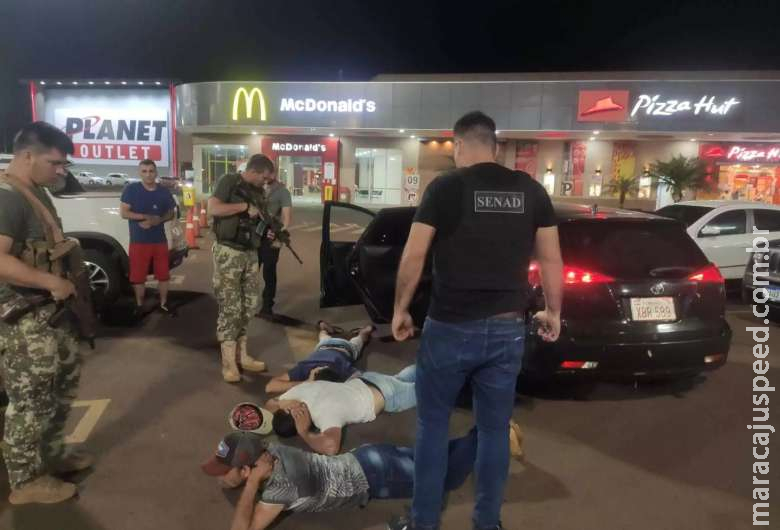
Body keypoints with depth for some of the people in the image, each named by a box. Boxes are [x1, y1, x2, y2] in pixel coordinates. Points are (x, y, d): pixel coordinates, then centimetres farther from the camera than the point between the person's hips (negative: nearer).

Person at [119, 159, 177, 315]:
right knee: (138, 277, 5)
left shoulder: (164, 192, 4)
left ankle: (163, 304, 23)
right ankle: (139, 306, 21)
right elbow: (123, 213, -8)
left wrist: (158, 220, -11)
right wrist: (146, 217, -17)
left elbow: (171, 213, 10)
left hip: (160, 240, 3)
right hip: (138, 241, -3)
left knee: (163, 275, 9)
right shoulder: (131, 189, -6)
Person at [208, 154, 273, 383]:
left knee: (250, 304, 9)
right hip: (228, 253, -7)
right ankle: (229, 362, 0)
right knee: (230, 307, -6)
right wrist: (245, 206, -16)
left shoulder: (258, 191, 14)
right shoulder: (228, 181, -7)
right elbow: (213, 208, -19)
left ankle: (242, 355, 19)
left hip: (250, 253, 7)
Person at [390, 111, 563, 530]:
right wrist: (552, 312, 19)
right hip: (508, 328, 4)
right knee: (494, 428, 17)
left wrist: (400, 309, 5)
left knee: (433, 424, 14)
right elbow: (551, 259, 8)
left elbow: (413, 257, -7)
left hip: (451, 326, -3)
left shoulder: (445, 187, -6)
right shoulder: (531, 190, 5)